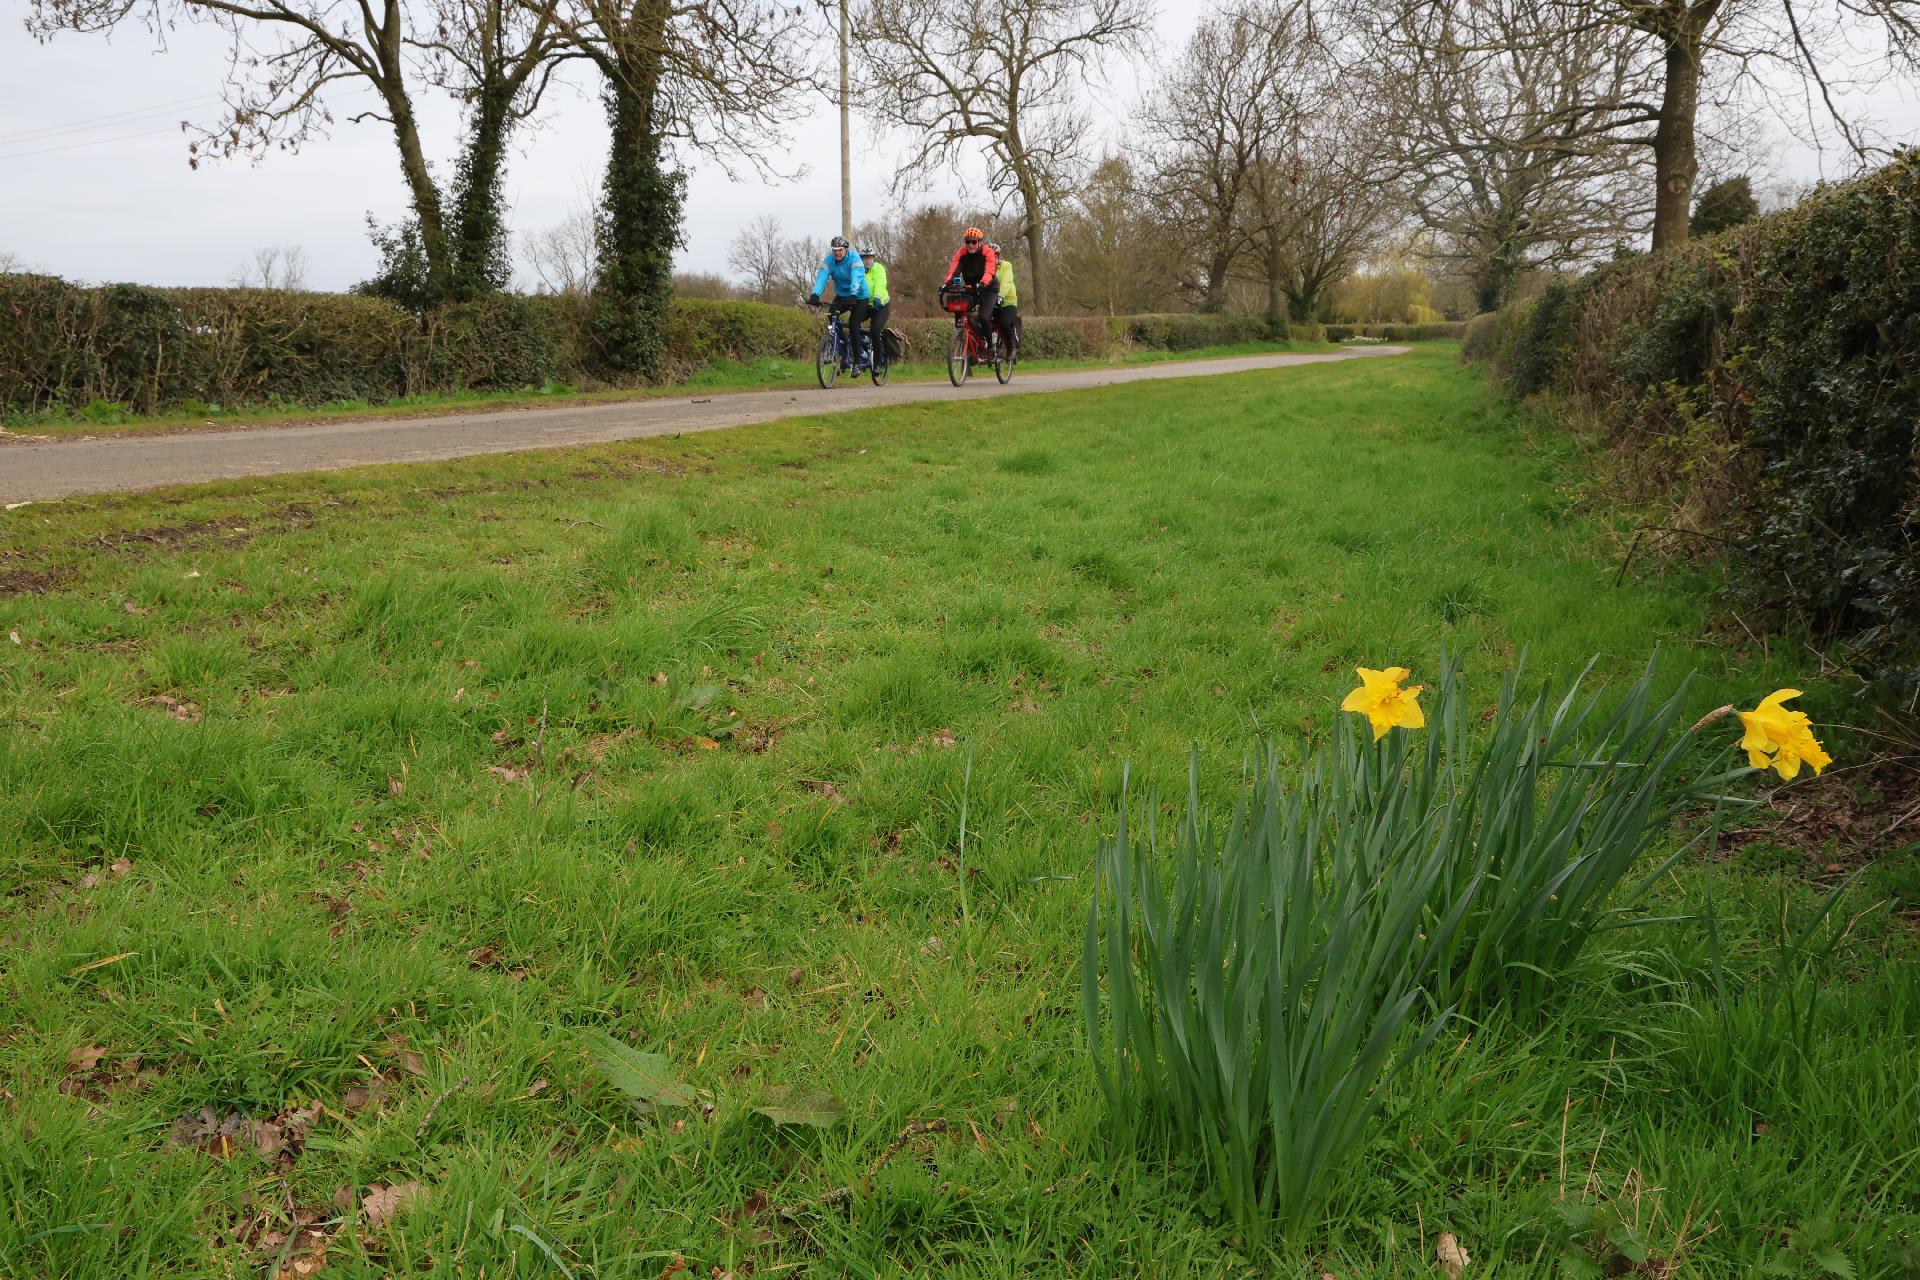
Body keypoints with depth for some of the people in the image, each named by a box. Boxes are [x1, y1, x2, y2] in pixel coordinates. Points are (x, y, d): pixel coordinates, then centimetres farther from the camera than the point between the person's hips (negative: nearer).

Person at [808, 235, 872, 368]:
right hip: (841, 295, 4)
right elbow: (822, 277, -25)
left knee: (853, 326, -17)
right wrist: (815, 294, -42)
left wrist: (853, 295, -55)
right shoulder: (828, 260, -12)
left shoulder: (854, 259, -23)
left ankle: (858, 361, -5)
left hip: (859, 296, -4)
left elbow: (856, 278, -37)